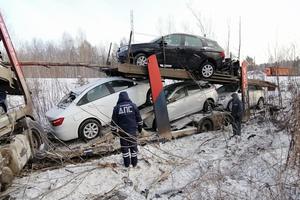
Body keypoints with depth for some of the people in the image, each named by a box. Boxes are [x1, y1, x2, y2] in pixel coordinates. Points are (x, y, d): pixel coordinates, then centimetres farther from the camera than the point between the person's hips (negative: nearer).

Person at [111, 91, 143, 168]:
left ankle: (127, 163, 22)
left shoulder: (117, 108, -5)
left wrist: (114, 130, 9)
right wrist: (140, 126, 15)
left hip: (122, 131, -1)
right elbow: (138, 118, 3)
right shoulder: (133, 105, -3)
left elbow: (114, 121, -2)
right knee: (133, 146, 13)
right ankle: (134, 162, 23)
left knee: (124, 147, 12)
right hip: (132, 130, 1)